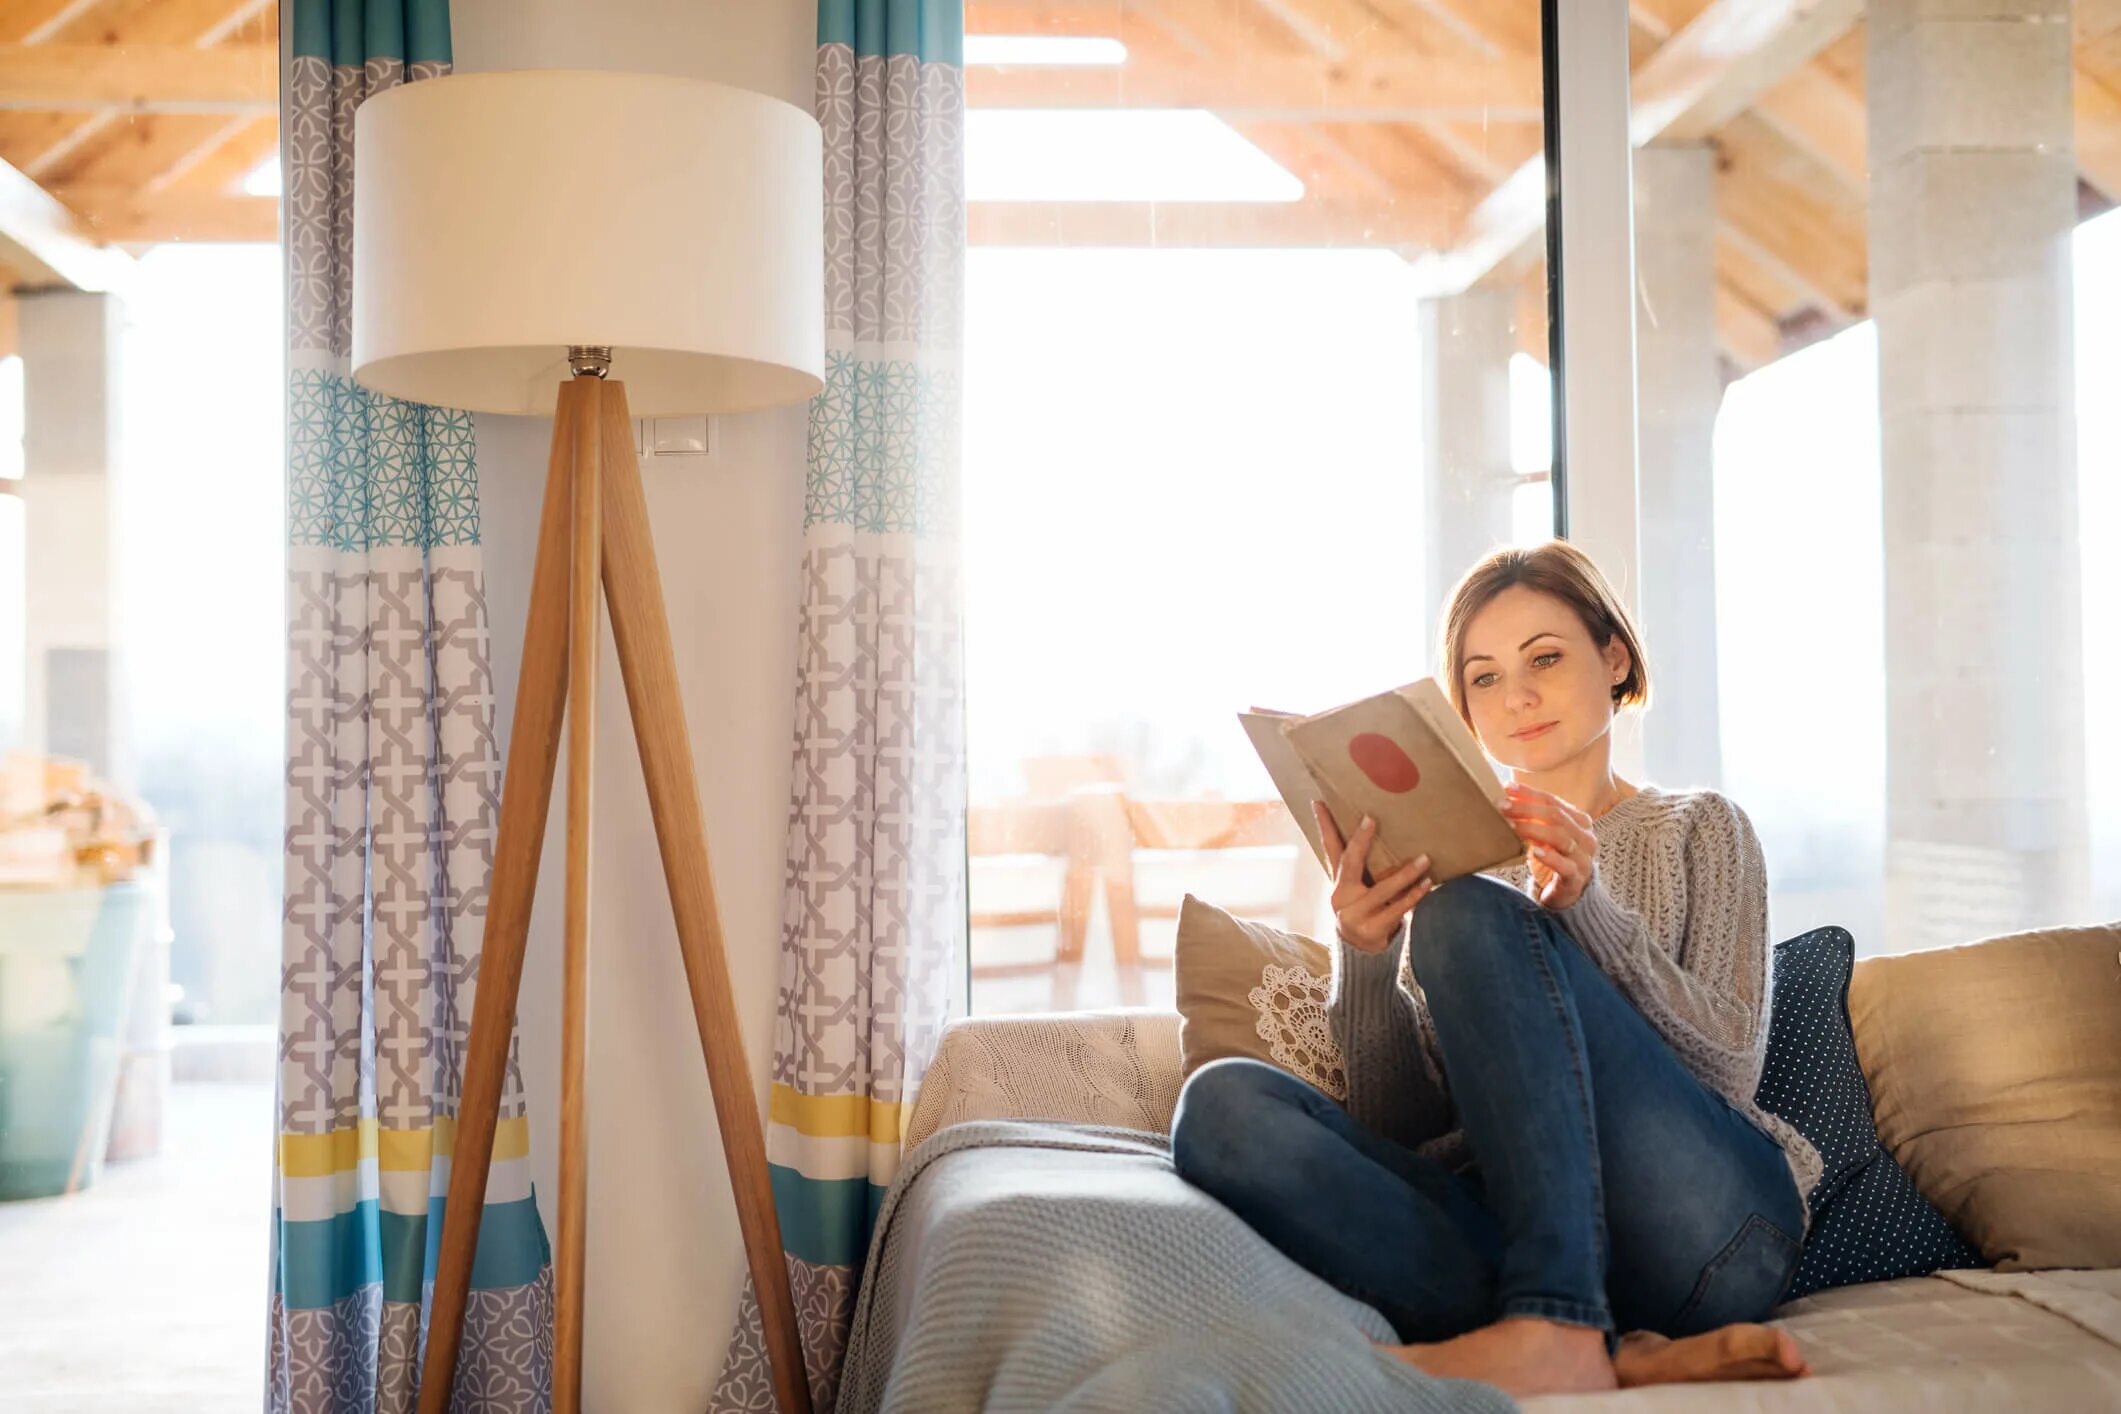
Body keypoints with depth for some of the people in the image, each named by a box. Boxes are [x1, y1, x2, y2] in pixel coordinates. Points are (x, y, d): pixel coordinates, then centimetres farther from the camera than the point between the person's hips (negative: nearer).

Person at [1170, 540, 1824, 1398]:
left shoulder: (1696, 829, 17)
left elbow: (1730, 1065, 0)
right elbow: (1404, 1126, 11)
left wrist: (1587, 908, -14)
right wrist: (1363, 957, -7)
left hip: (1702, 1221, -2)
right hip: (1509, 1225, 3)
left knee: (1470, 917, -22)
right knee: (1224, 1103, -24)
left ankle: (1557, 1330, -35)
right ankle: (1621, 1357, -34)